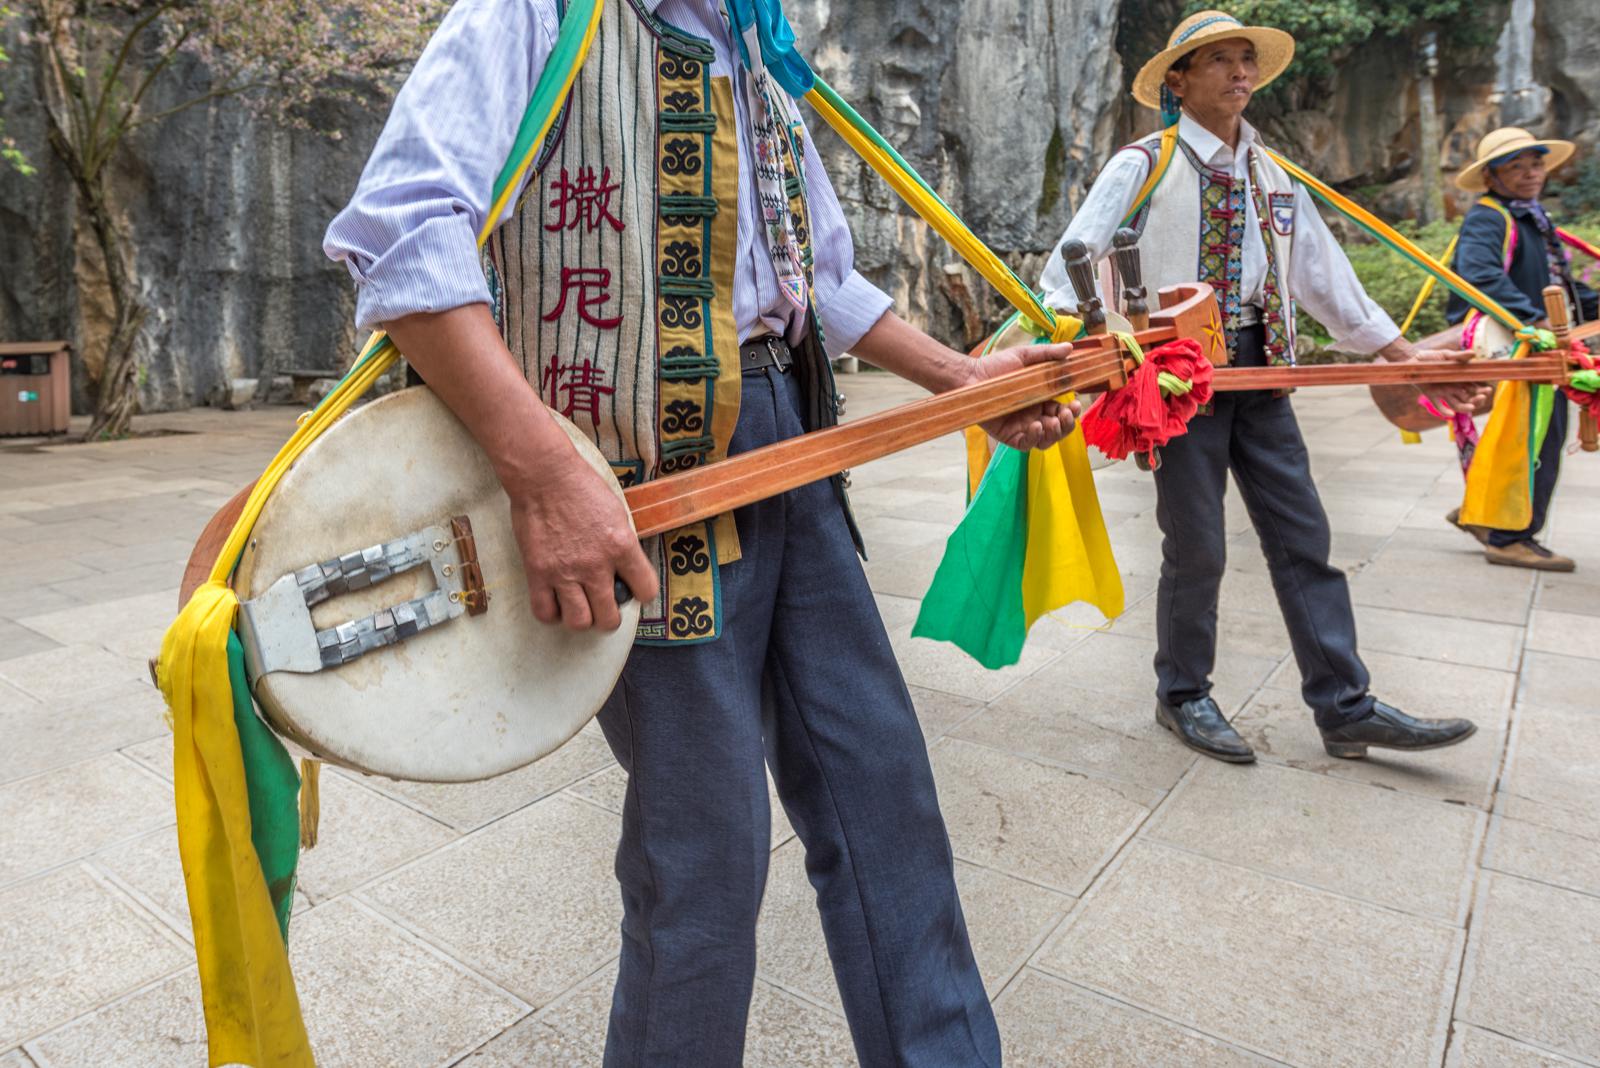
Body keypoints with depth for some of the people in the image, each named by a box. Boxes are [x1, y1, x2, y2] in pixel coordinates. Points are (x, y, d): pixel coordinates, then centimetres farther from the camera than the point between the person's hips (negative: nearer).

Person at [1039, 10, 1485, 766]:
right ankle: (1182, 696, 18)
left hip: (1261, 369, 6)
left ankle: (1346, 710, 13)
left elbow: (1326, 276, 18)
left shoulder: (1272, 177, 17)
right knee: (1196, 546, -1)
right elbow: (1072, 262, -8)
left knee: (1302, 536, 5)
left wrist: (1410, 358, 17)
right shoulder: (1144, 166, -1)